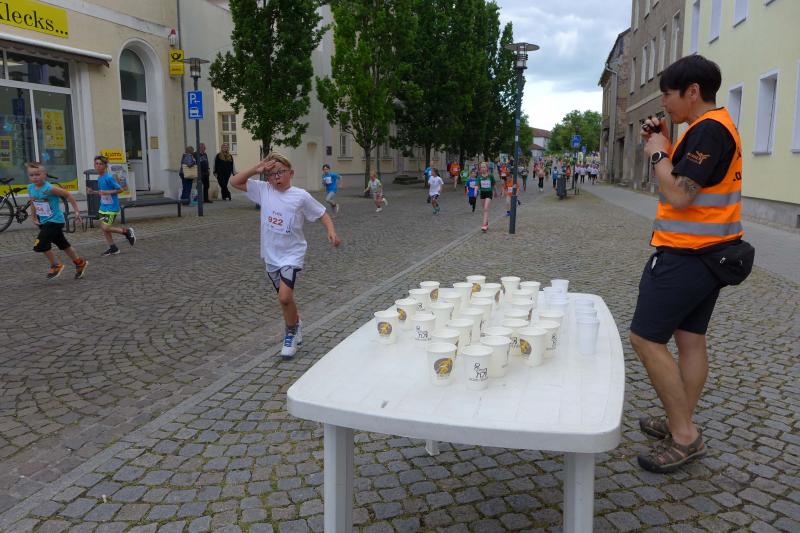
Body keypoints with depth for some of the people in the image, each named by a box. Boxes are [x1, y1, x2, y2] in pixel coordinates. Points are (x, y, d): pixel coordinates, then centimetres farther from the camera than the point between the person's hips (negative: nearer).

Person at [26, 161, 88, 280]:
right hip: (44, 222, 8)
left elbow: (68, 195, -17)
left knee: (39, 245, -15)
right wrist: (33, 216, 15)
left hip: (55, 221, -8)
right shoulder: (30, 188, -1)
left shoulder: (49, 188, -22)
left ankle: (55, 266, 5)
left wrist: (77, 211, -16)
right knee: (63, 244, 18)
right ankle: (80, 263, 34)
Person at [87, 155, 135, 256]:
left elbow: (120, 189, -16)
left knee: (106, 228, -12)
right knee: (103, 228, 8)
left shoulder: (109, 177, -16)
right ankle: (113, 248, 18)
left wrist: (107, 192, -23)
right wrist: (92, 192, 8)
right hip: (103, 207, 9)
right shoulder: (99, 178, 9)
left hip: (112, 207, -9)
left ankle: (127, 231, 8)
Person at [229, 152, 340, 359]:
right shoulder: (263, 190, -1)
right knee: (285, 297, 16)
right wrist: (256, 168, -11)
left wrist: (331, 231, -19)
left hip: (292, 254, -4)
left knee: (285, 297, -16)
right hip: (271, 255, 4)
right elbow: (234, 182, -1)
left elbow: (322, 214, -2)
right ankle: (295, 325, 41)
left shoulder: (301, 196, -10)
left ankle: (291, 333, 8)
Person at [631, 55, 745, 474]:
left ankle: (685, 436, 0)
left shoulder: (709, 129, -17)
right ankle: (681, 424, 21)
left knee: (645, 338, -7)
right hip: (707, 252, 10)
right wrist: (666, 146, 9)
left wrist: (657, 153, -9)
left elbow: (678, 195, -23)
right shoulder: (713, 127, 16)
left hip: (686, 255, -10)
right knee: (690, 338, 12)